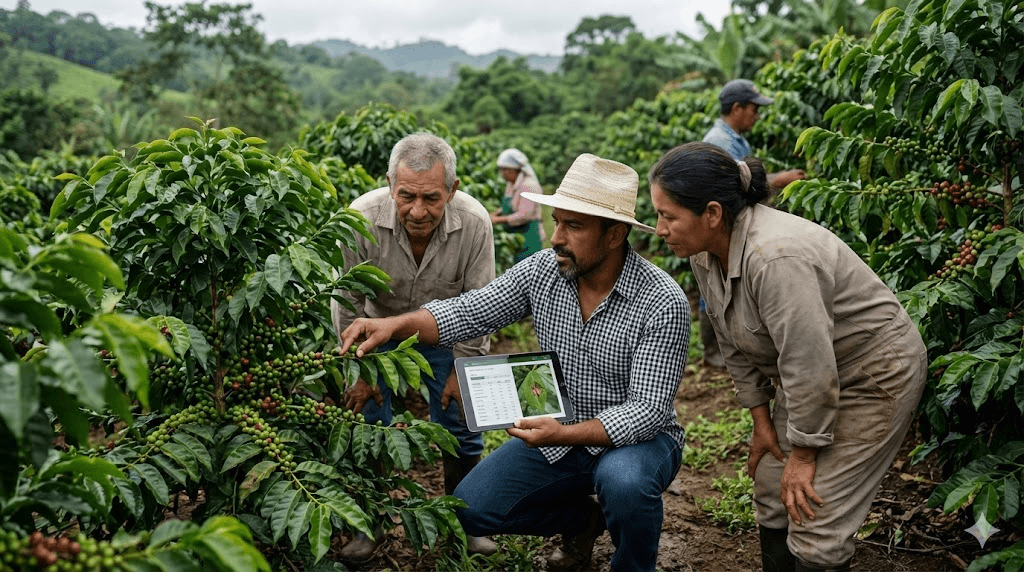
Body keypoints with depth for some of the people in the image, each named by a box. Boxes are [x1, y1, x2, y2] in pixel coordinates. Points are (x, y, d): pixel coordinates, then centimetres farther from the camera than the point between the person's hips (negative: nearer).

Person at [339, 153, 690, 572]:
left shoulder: (663, 304, -23)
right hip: (559, 431, 5)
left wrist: (565, 435, -40)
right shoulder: (543, 270, -9)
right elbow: (470, 311, -8)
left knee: (623, 481, -38)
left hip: (634, 438, -5)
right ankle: (581, 517, 20)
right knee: (471, 508, -5)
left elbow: (648, 409, -27)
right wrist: (397, 324, -26)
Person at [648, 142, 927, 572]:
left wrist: (803, 454, -19)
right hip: (808, 372, 9)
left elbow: (810, 367, -30)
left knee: (816, 521, -9)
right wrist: (761, 421, 7)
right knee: (771, 493, 13)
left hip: (877, 373, -9)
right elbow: (737, 346, 5)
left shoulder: (775, 258, -35)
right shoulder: (704, 252, -7)